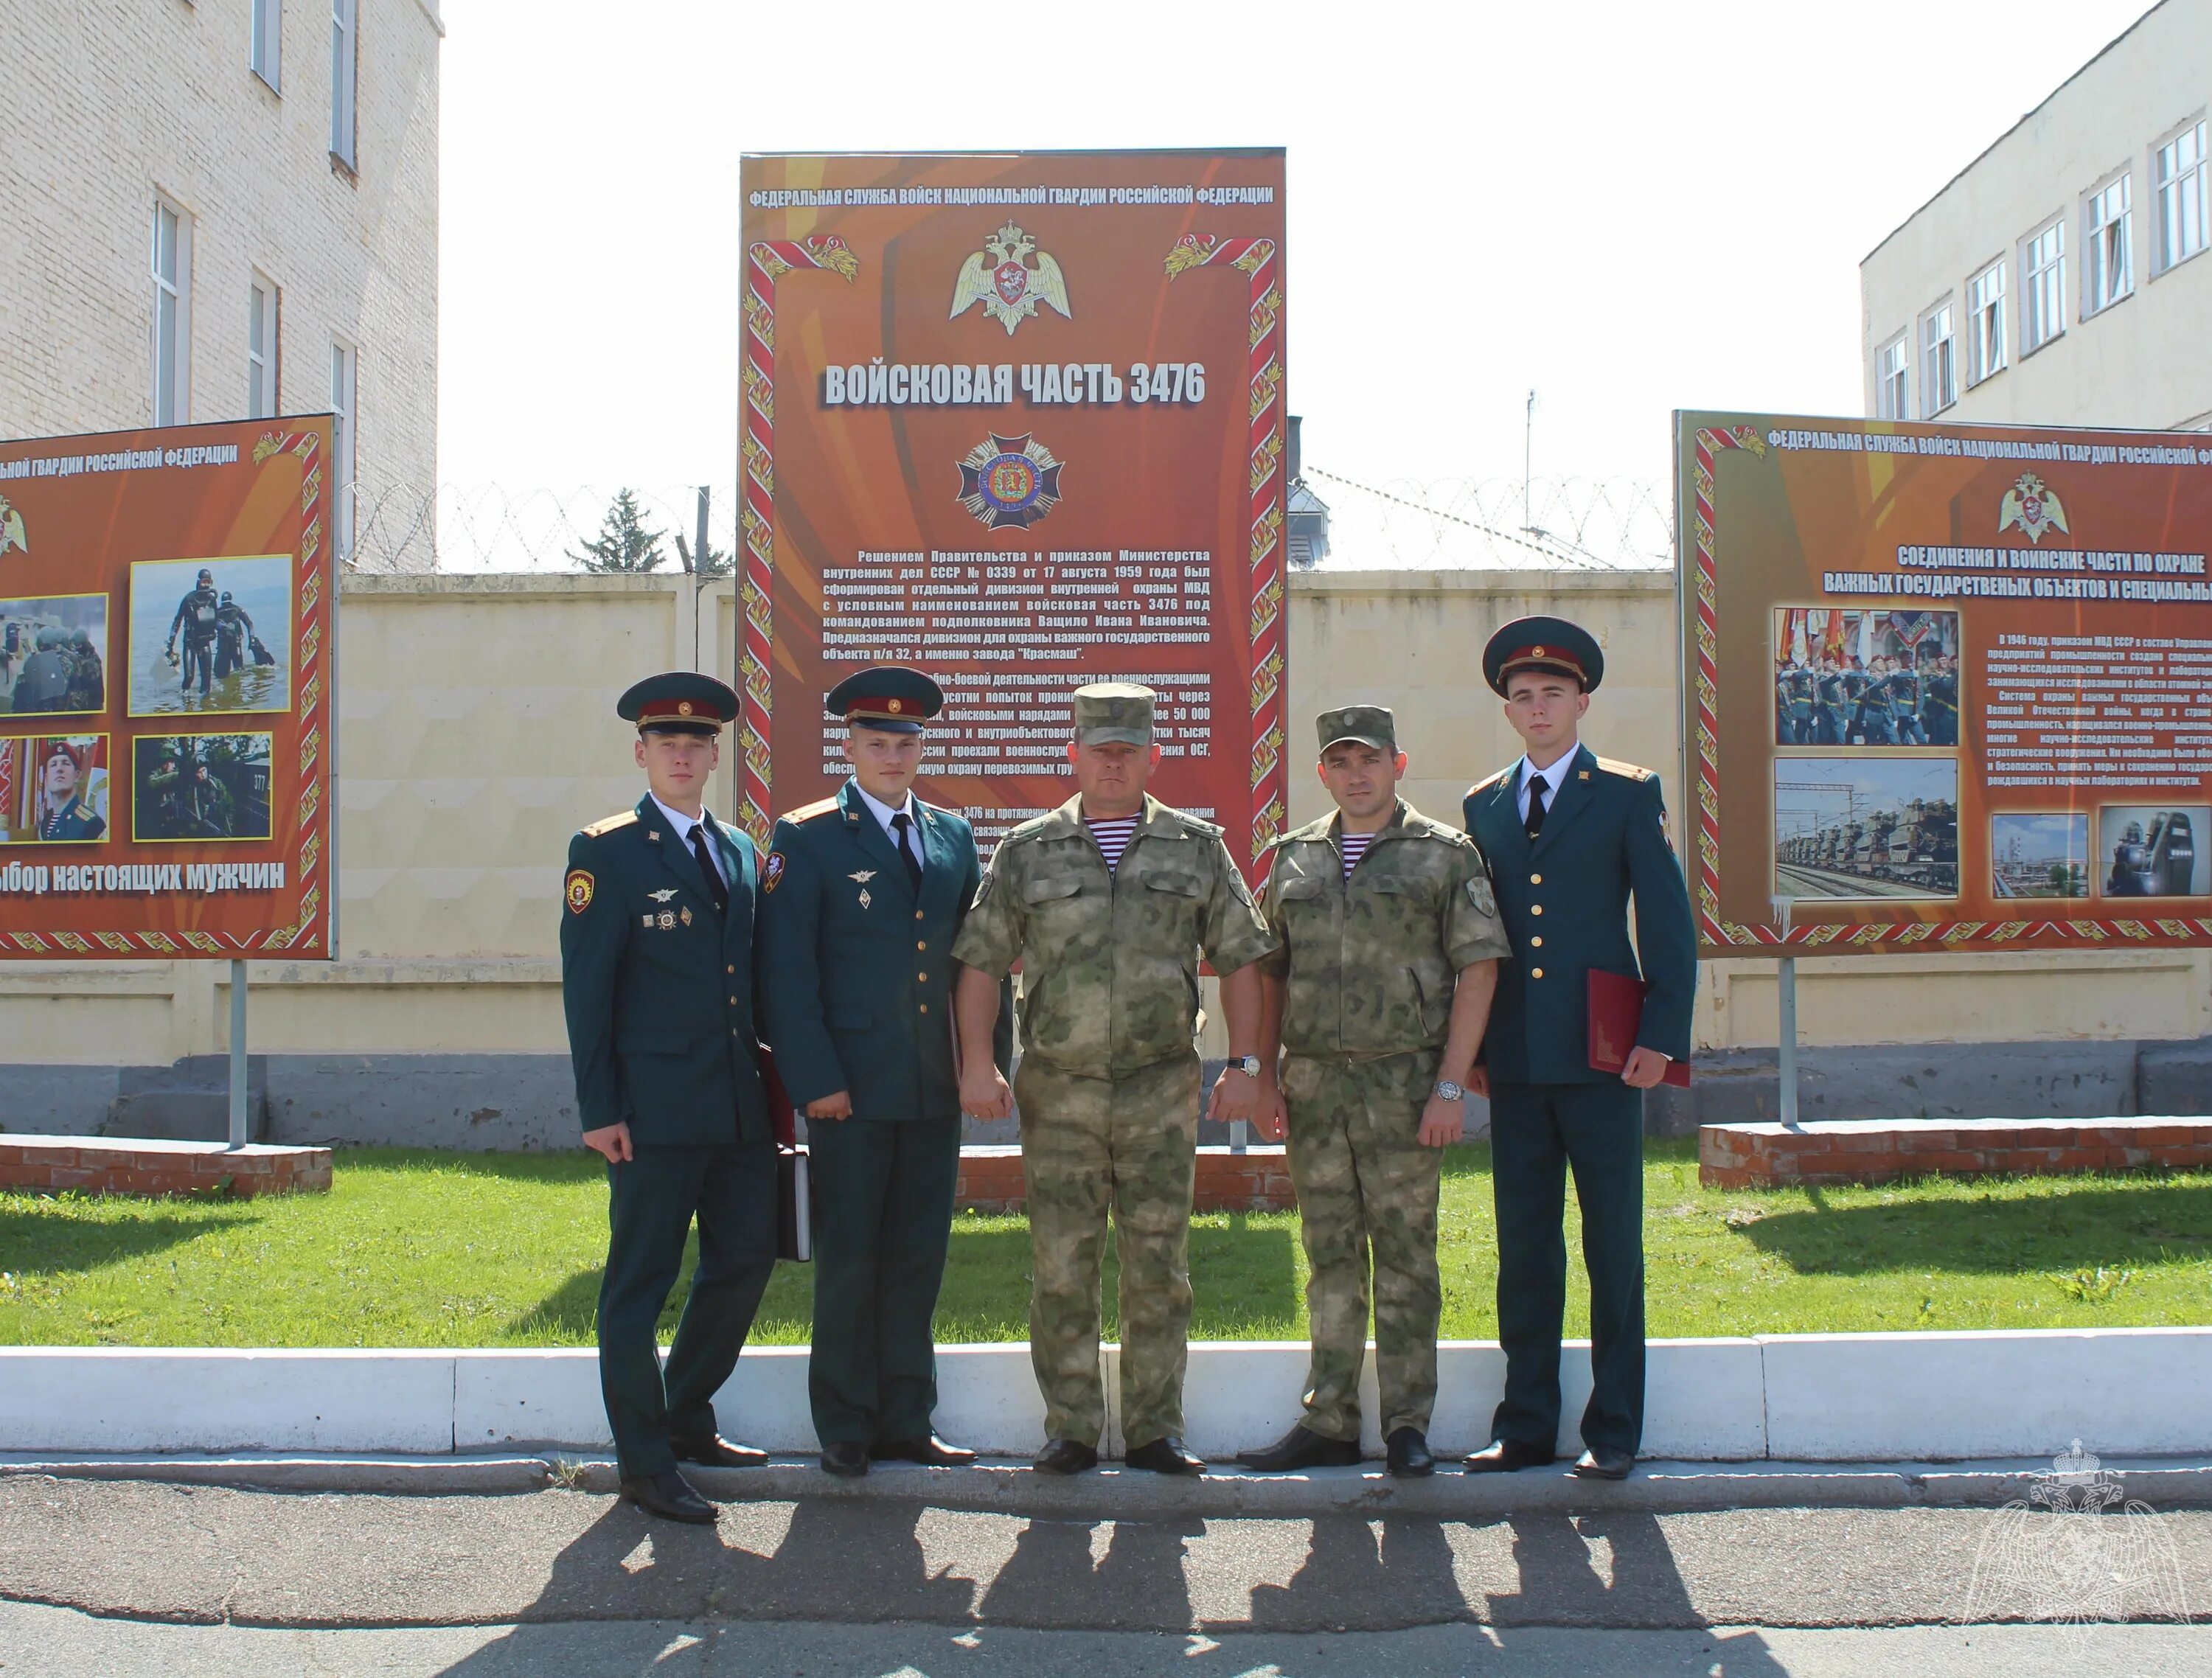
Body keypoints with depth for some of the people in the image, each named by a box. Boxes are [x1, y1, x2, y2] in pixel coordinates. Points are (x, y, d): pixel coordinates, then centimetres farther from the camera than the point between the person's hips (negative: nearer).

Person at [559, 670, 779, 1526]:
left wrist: (771, 1086, 12)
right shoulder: (605, 852, -4)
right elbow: (586, 990, -7)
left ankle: (686, 1420, 31)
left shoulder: (741, 852, 14)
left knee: (745, 1260, 13)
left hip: (741, 1107, 7)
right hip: (654, 1110, -6)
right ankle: (645, 1463, 10)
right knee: (641, 1281, 1)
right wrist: (599, 1109, -11)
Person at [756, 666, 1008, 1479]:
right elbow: (786, 971, -6)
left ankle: (906, 1421, 19)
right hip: (853, 1089, -4)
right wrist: (815, 1080, -12)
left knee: (918, 1257, 9)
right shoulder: (806, 838, -2)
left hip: (937, 1086, 4)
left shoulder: (954, 835, 12)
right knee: (849, 1258, 3)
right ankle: (846, 1428, 15)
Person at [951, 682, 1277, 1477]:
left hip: (1162, 1090, 0)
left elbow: (1241, 960, 6)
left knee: (1159, 1268, 4)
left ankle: (1156, 1430, 14)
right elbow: (980, 963, 4)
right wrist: (977, 1062, -5)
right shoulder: (1027, 851, 6)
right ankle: (1071, 1430, 14)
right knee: (1061, 1269, 3)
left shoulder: (1197, 848, 7)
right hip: (1058, 1092, 0)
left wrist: (1244, 1065, -1)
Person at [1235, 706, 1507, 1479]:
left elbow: (1477, 971, -4)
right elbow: (1270, 974, 14)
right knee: (1330, 1256, 9)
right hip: (1313, 1083, 4)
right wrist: (1264, 1076, 5)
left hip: (1405, 1081, -3)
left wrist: (1450, 1088, -10)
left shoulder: (1446, 854, 1)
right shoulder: (1292, 858, 12)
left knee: (1405, 1255, 0)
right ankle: (1328, 1423, 15)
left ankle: (1407, 1426, 9)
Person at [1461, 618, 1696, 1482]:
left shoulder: (1630, 795, 2)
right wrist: (1470, 1045, 8)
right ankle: (1526, 1423, 15)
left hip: (1600, 1057, -3)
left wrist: (1661, 1036, -10)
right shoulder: (1483, 806, 13)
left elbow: (1669, 924, -1)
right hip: (1515, 1064, 4)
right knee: (1523, 1245, 7)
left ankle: (1614, 1429, 10)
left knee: (1613, 1242, 2)